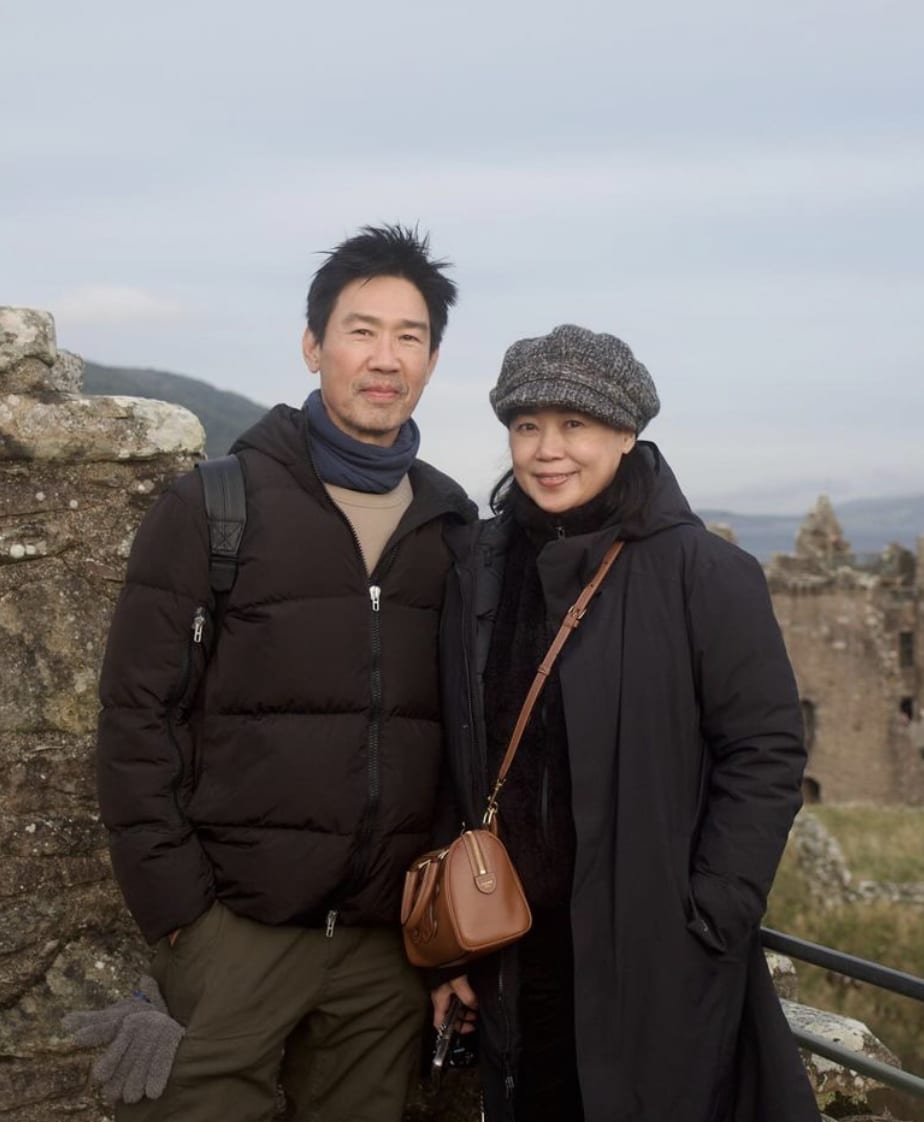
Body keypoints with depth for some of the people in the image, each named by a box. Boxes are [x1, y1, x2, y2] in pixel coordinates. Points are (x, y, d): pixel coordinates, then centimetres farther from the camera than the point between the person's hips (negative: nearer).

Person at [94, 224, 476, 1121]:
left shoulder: (454, 530, 9)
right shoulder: (213, 507, -2)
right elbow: (137, 716, -4)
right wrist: (174, 906, -9)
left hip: (390, 944, 4)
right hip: (234, 932, -3)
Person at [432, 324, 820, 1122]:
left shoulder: (705, 574, -9)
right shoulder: (479, 567, 4)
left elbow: (766, 756, -9)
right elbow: (463, 760, 7)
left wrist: (708, 926, -13)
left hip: (657, 958, -4)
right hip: (511, 951, 4)